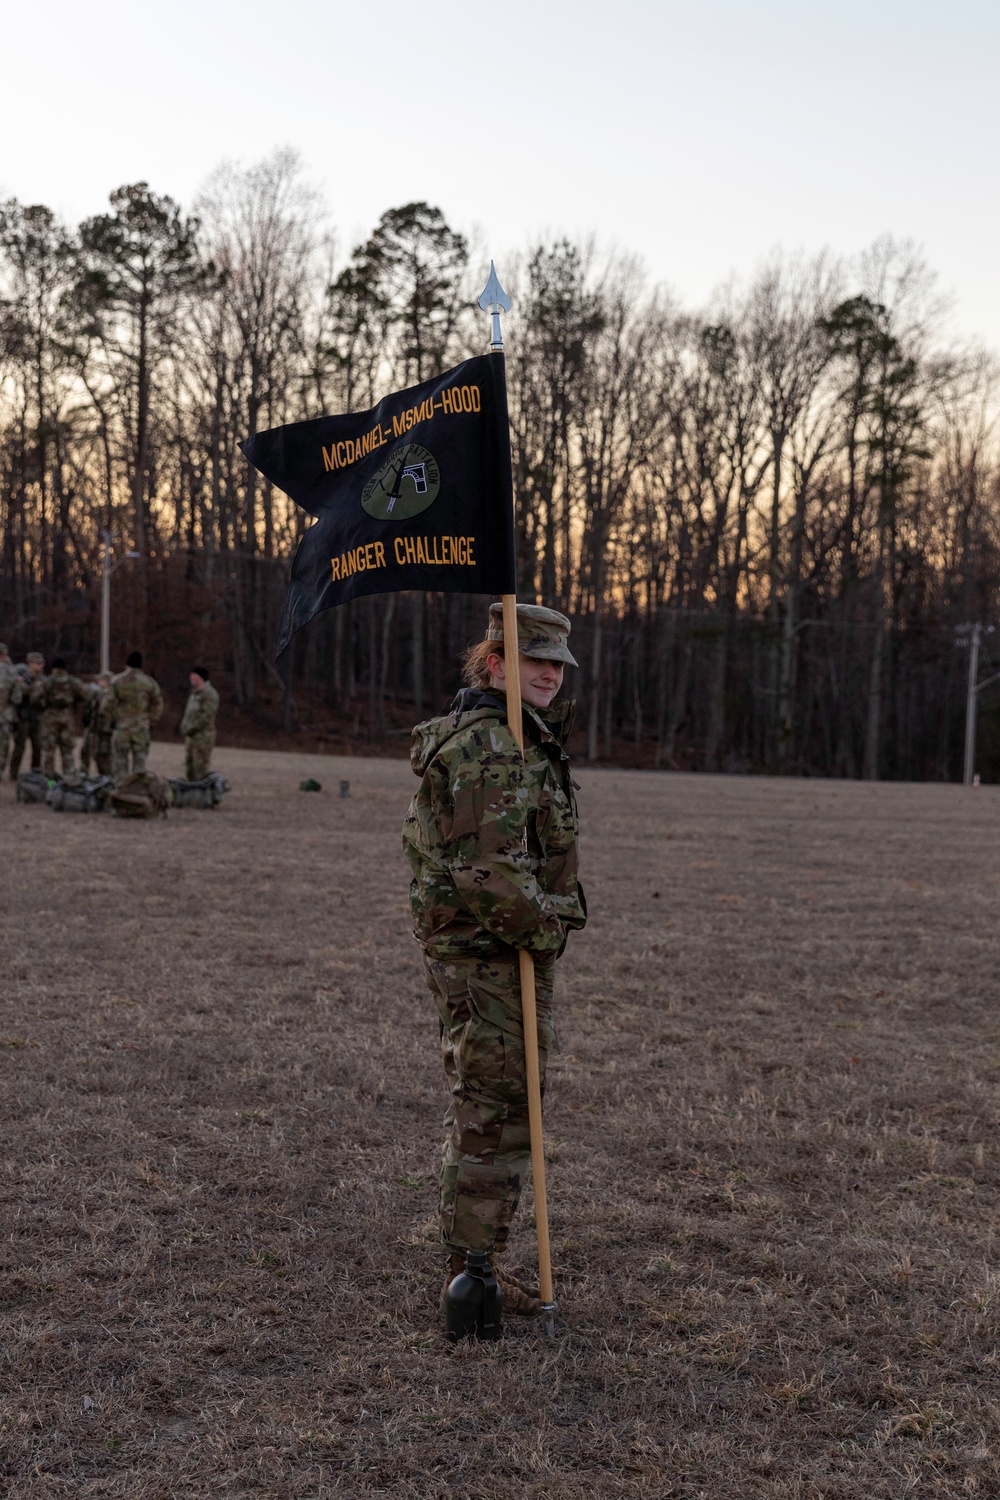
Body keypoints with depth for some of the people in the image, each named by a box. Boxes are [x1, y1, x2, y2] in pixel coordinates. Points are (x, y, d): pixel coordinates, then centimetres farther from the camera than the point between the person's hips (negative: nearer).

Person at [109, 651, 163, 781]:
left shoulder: (116, 681, -4)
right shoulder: (149, 682, -1)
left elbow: (110, 703, -6)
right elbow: (158, 704, 0)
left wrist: (113, 720, 7)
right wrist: (151, 722, 10)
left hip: (121, 726, -1)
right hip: (142, 727, 1)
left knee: (119, 760, 6)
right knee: (140, 760, 6)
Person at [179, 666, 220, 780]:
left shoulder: (209, 694, -11)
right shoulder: (194, 693, 17)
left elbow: (207, 716, -18)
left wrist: (190, 728, -15)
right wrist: (184, 726, 7)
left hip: (203, 735, -9)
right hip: (190, 736, 9)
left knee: (201, 769, -9)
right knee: (190, 770, 12)